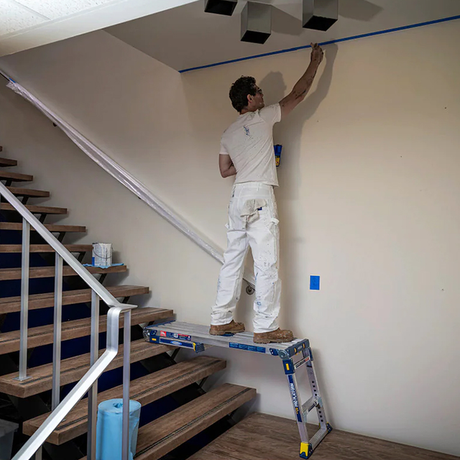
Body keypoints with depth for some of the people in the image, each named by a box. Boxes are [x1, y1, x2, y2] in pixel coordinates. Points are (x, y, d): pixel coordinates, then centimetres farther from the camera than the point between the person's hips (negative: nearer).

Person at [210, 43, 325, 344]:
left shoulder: (229, 133, 18)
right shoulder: (262, 118, 0)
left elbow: (225, 170, 21)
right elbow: (297, 95, 5)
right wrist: (315, 63, 16)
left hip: (238, 197, 8)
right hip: (259, 195, -8)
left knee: (233, 260, 10)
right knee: (266, 263, -6)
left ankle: (221, 321, 15)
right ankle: (265, 328, -4)